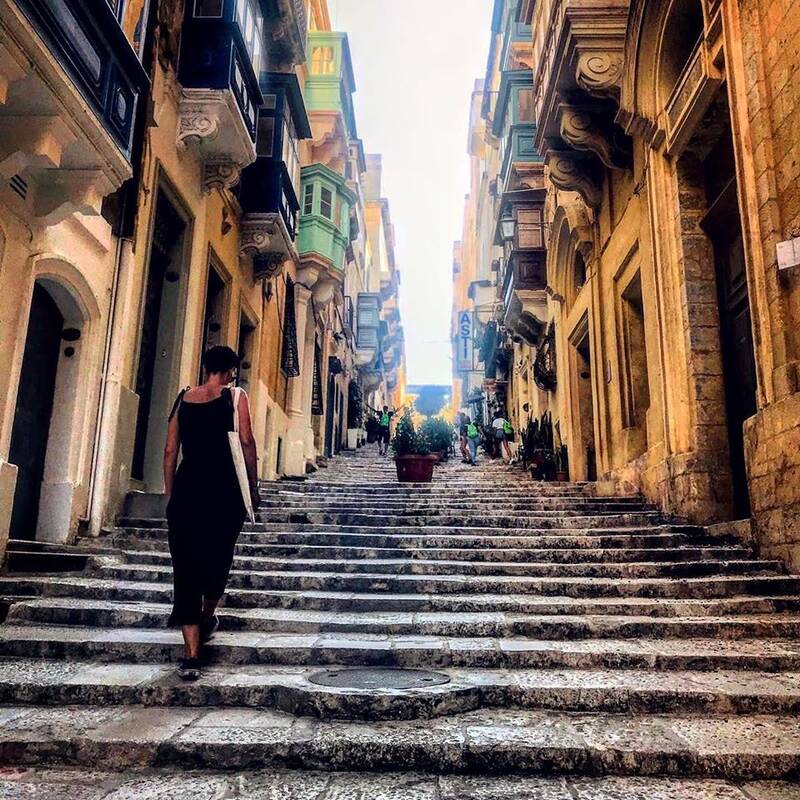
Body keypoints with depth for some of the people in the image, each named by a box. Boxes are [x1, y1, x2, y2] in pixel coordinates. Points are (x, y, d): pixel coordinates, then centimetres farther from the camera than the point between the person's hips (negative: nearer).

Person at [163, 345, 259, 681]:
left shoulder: (184, 398, 11)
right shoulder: (235, 396, 1)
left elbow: (170, 450, 10)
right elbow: (246, 442, -7)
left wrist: (170, 494, 17)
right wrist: (253, 486, 3)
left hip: (187, 488, 3)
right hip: (224, 489, -2)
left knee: (186, 566, 2)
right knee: (218, 559, 18)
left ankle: (191, 655, -1)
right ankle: (206, 619, 40)